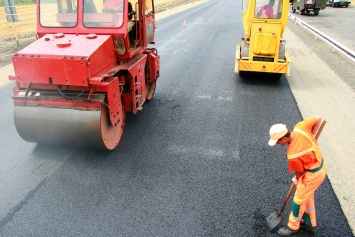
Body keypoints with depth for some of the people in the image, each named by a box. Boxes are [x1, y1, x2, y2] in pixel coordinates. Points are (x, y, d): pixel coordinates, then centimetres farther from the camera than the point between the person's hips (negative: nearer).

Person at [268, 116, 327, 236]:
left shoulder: (292, 155, -32)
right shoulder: (300, 127, -19)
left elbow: (300, 171, -13)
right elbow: (318, 119, -6)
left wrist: (297, 180, 10)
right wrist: (311, 135, 1)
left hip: (313, 174, -9)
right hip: (321, 166, 9)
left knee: (299, 200, 12)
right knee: (308, 196, 26)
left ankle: (293, 227, 33)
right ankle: (310, 223, 46)